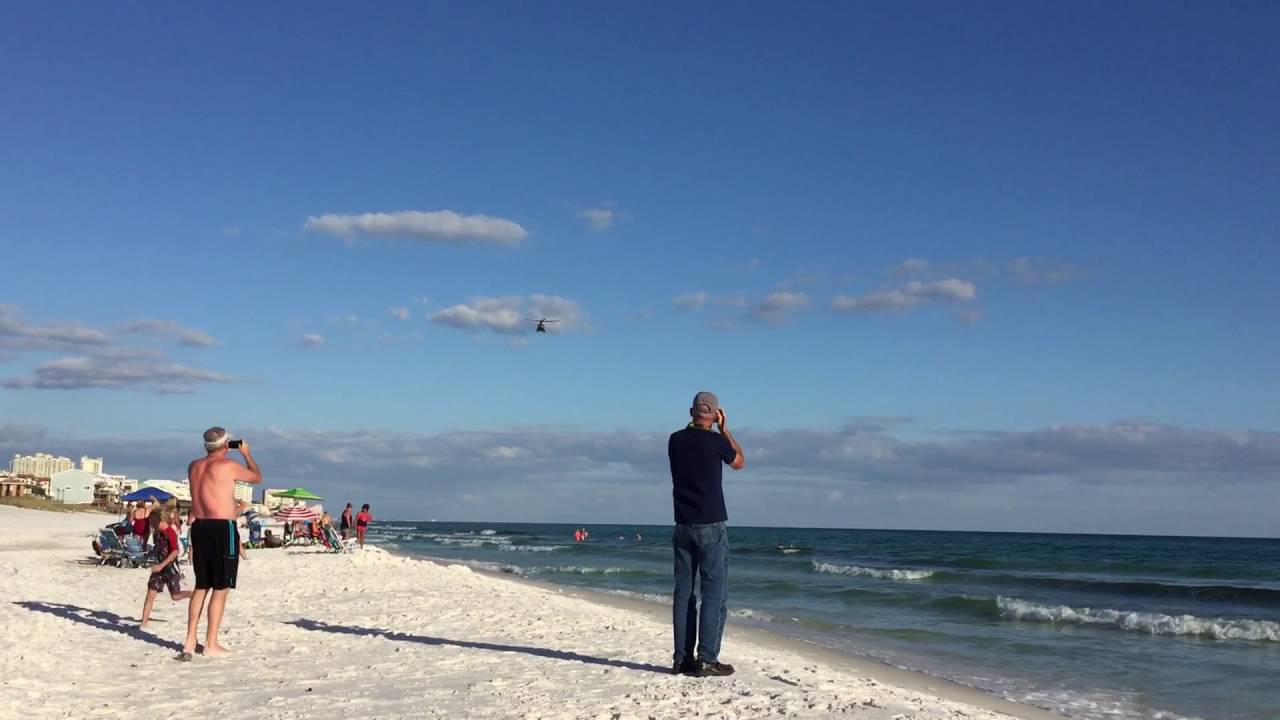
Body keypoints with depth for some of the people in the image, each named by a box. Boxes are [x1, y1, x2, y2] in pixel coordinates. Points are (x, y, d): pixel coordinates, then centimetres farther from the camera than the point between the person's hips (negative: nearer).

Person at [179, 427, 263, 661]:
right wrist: (246, 453, 20)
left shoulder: (194, 466, 10)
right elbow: (257, 477, 8)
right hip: (222, 528, -7)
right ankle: (211, 644, 4)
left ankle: (190, 642, 15)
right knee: (220, 588, 1)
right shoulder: (229, 465, -8)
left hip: (199, 526, 7)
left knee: (201, 587, 16)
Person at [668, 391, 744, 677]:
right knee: (714, 594, -1)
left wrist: (696, 426, 22)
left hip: (683, 527, 5)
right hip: (711, 527, -5)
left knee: (683, 593, 8)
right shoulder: (716, 441, -11)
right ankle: (707, 660, -4)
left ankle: (682, 659, 10)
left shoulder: (675, 441, 3)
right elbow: (739, 462, 9)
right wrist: (724, 428, 12)